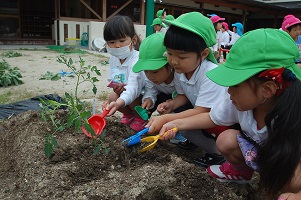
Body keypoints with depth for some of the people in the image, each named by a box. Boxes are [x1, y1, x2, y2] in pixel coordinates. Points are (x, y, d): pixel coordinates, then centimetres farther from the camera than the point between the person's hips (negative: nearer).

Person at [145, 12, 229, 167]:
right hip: (203, 114, 8)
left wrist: (165, 119, -39)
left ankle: (217, 152, -2)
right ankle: (197, 139, 13)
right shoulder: (180, 70, -11)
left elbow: (201, 112, -34)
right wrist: (171, 104, -18)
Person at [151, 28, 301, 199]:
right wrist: (177, 124, -14)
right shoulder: (237, 101, -22)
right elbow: (212, 118, -5)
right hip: (258, 152, 4)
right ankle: (241, 171, 16)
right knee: (226, 140, -18)